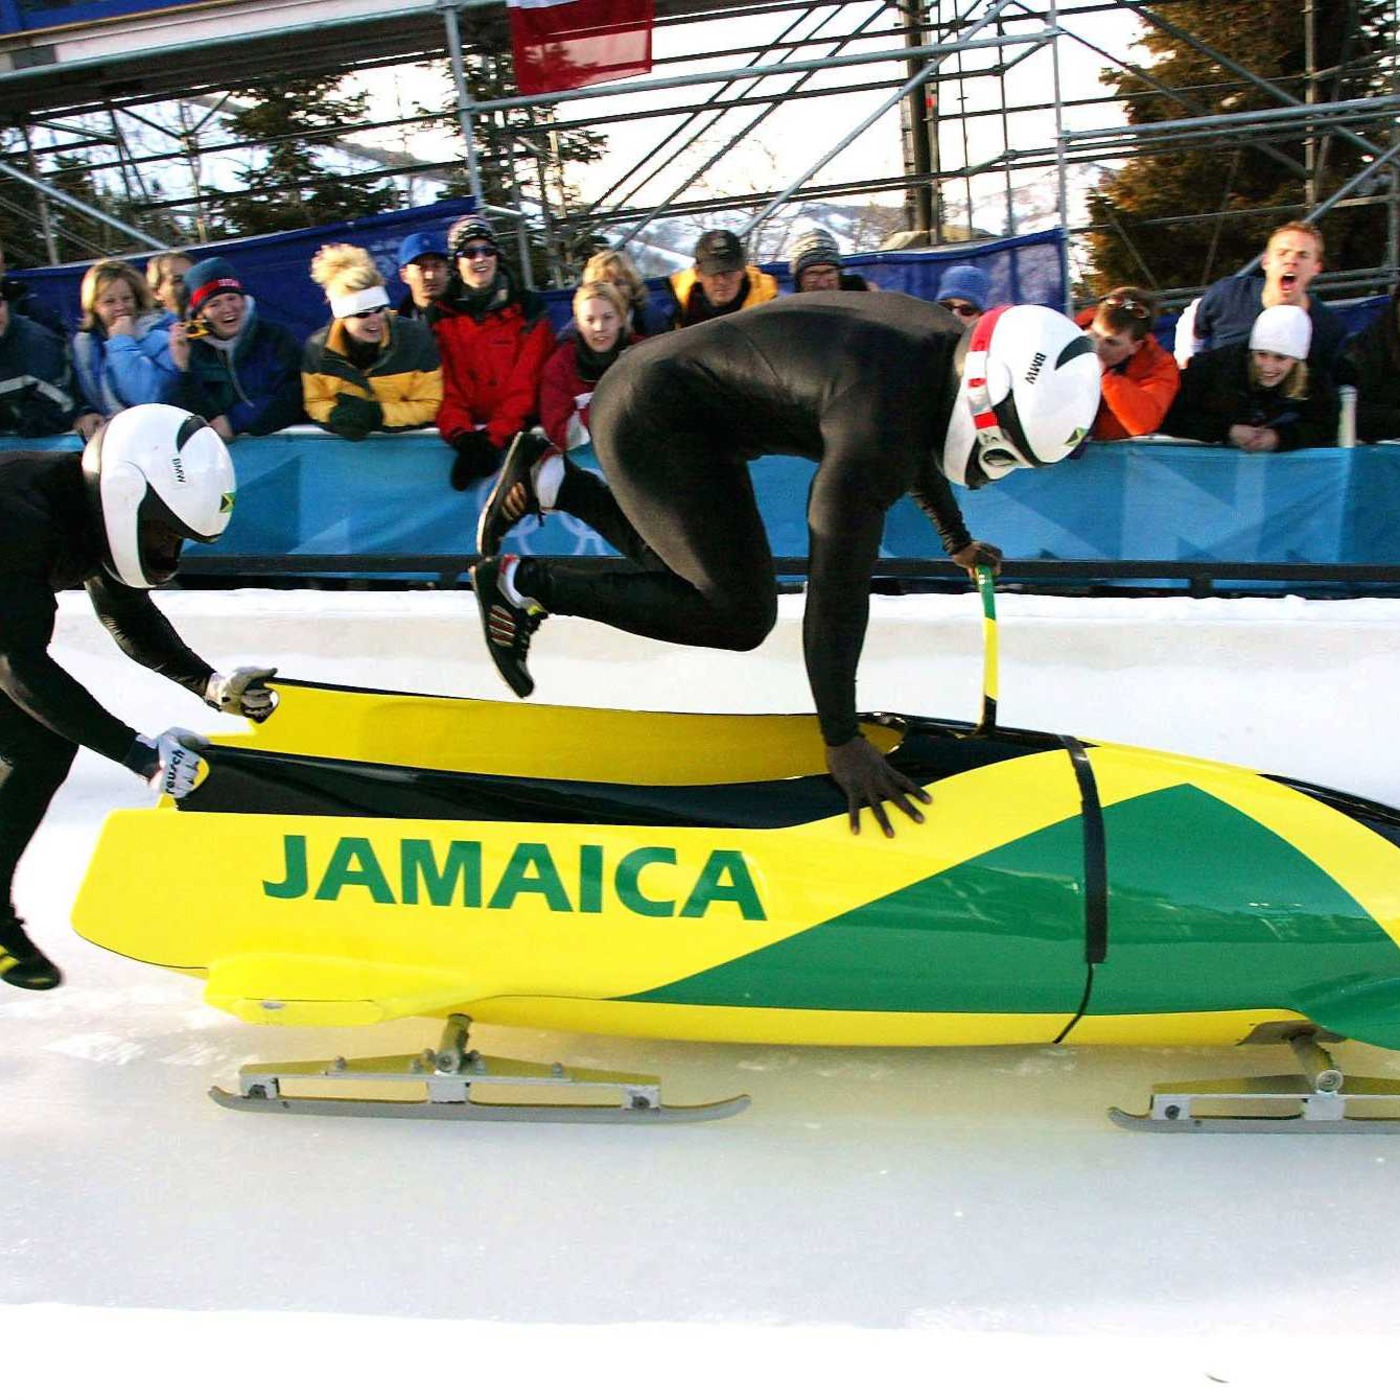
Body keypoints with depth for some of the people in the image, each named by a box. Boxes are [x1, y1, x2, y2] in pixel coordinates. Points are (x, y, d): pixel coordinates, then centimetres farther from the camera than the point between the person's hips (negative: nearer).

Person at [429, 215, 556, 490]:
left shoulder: (527, 309, 6)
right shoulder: (440, 315, 10)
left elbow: (526, 384, -2)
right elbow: (445, 387, 3)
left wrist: (495, 436, -18)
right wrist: (460, 434, -18)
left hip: (517, 428, -1)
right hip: (467, 428, 1)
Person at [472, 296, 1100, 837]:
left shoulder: (944, 341, -2)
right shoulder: (876, 424, -31)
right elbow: (838, 590, -31)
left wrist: (958, 541, 34)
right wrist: (842, 742, -26)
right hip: (649, 422, -10)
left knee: (691, 573, 17)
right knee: (740, 615, -13)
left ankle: (550, 482, 20)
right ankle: (524, 582, -6)